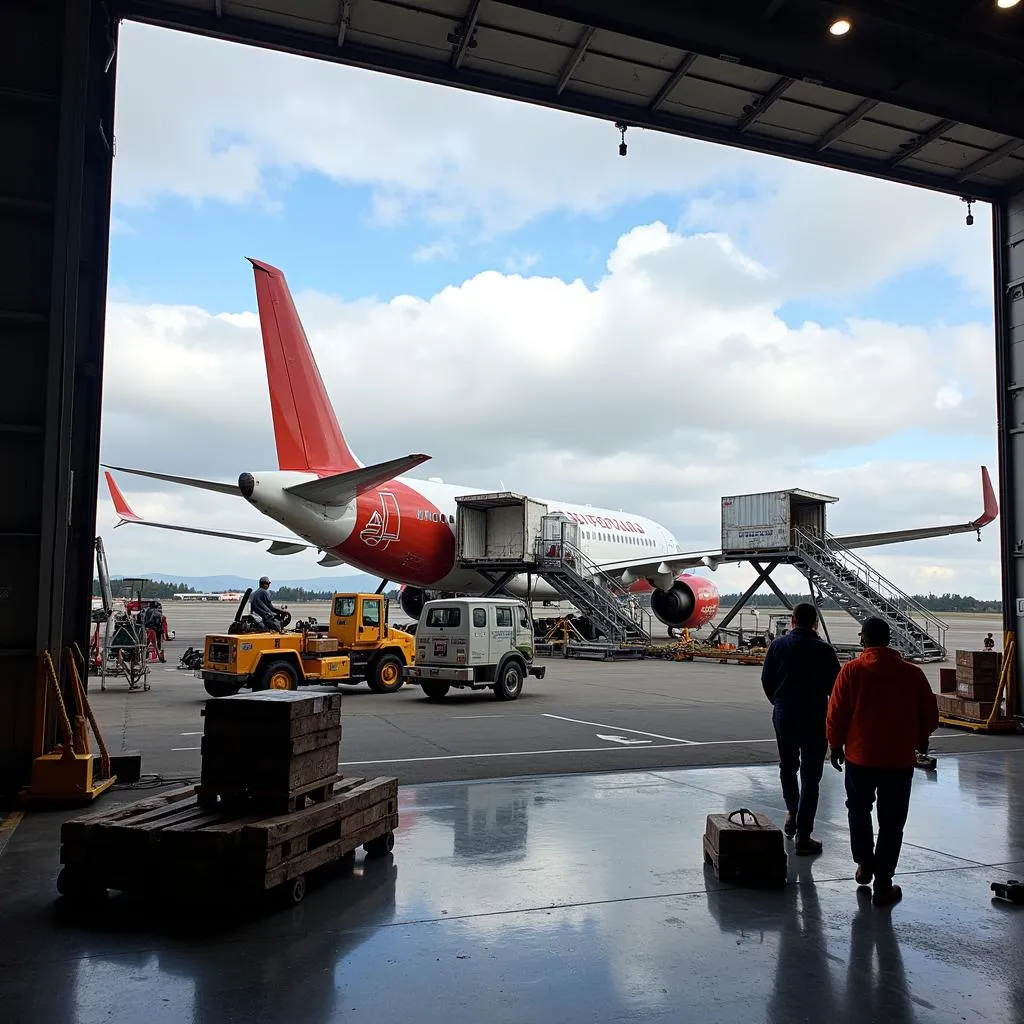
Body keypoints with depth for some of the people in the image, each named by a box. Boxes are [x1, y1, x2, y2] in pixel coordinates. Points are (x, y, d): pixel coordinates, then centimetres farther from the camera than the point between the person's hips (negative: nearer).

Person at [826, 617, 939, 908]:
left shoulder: (852, 670, -8)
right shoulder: (913, 673, -2)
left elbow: (835, 715, -9)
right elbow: (930, 716, 4)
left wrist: (836, 746, 6)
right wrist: (919, 741, 22)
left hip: (860, 756, -1)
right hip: (900, 760, 1)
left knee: (859, 811, 23)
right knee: (891, 822, 9)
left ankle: (864, 864, 28)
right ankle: (883, 884, 10)